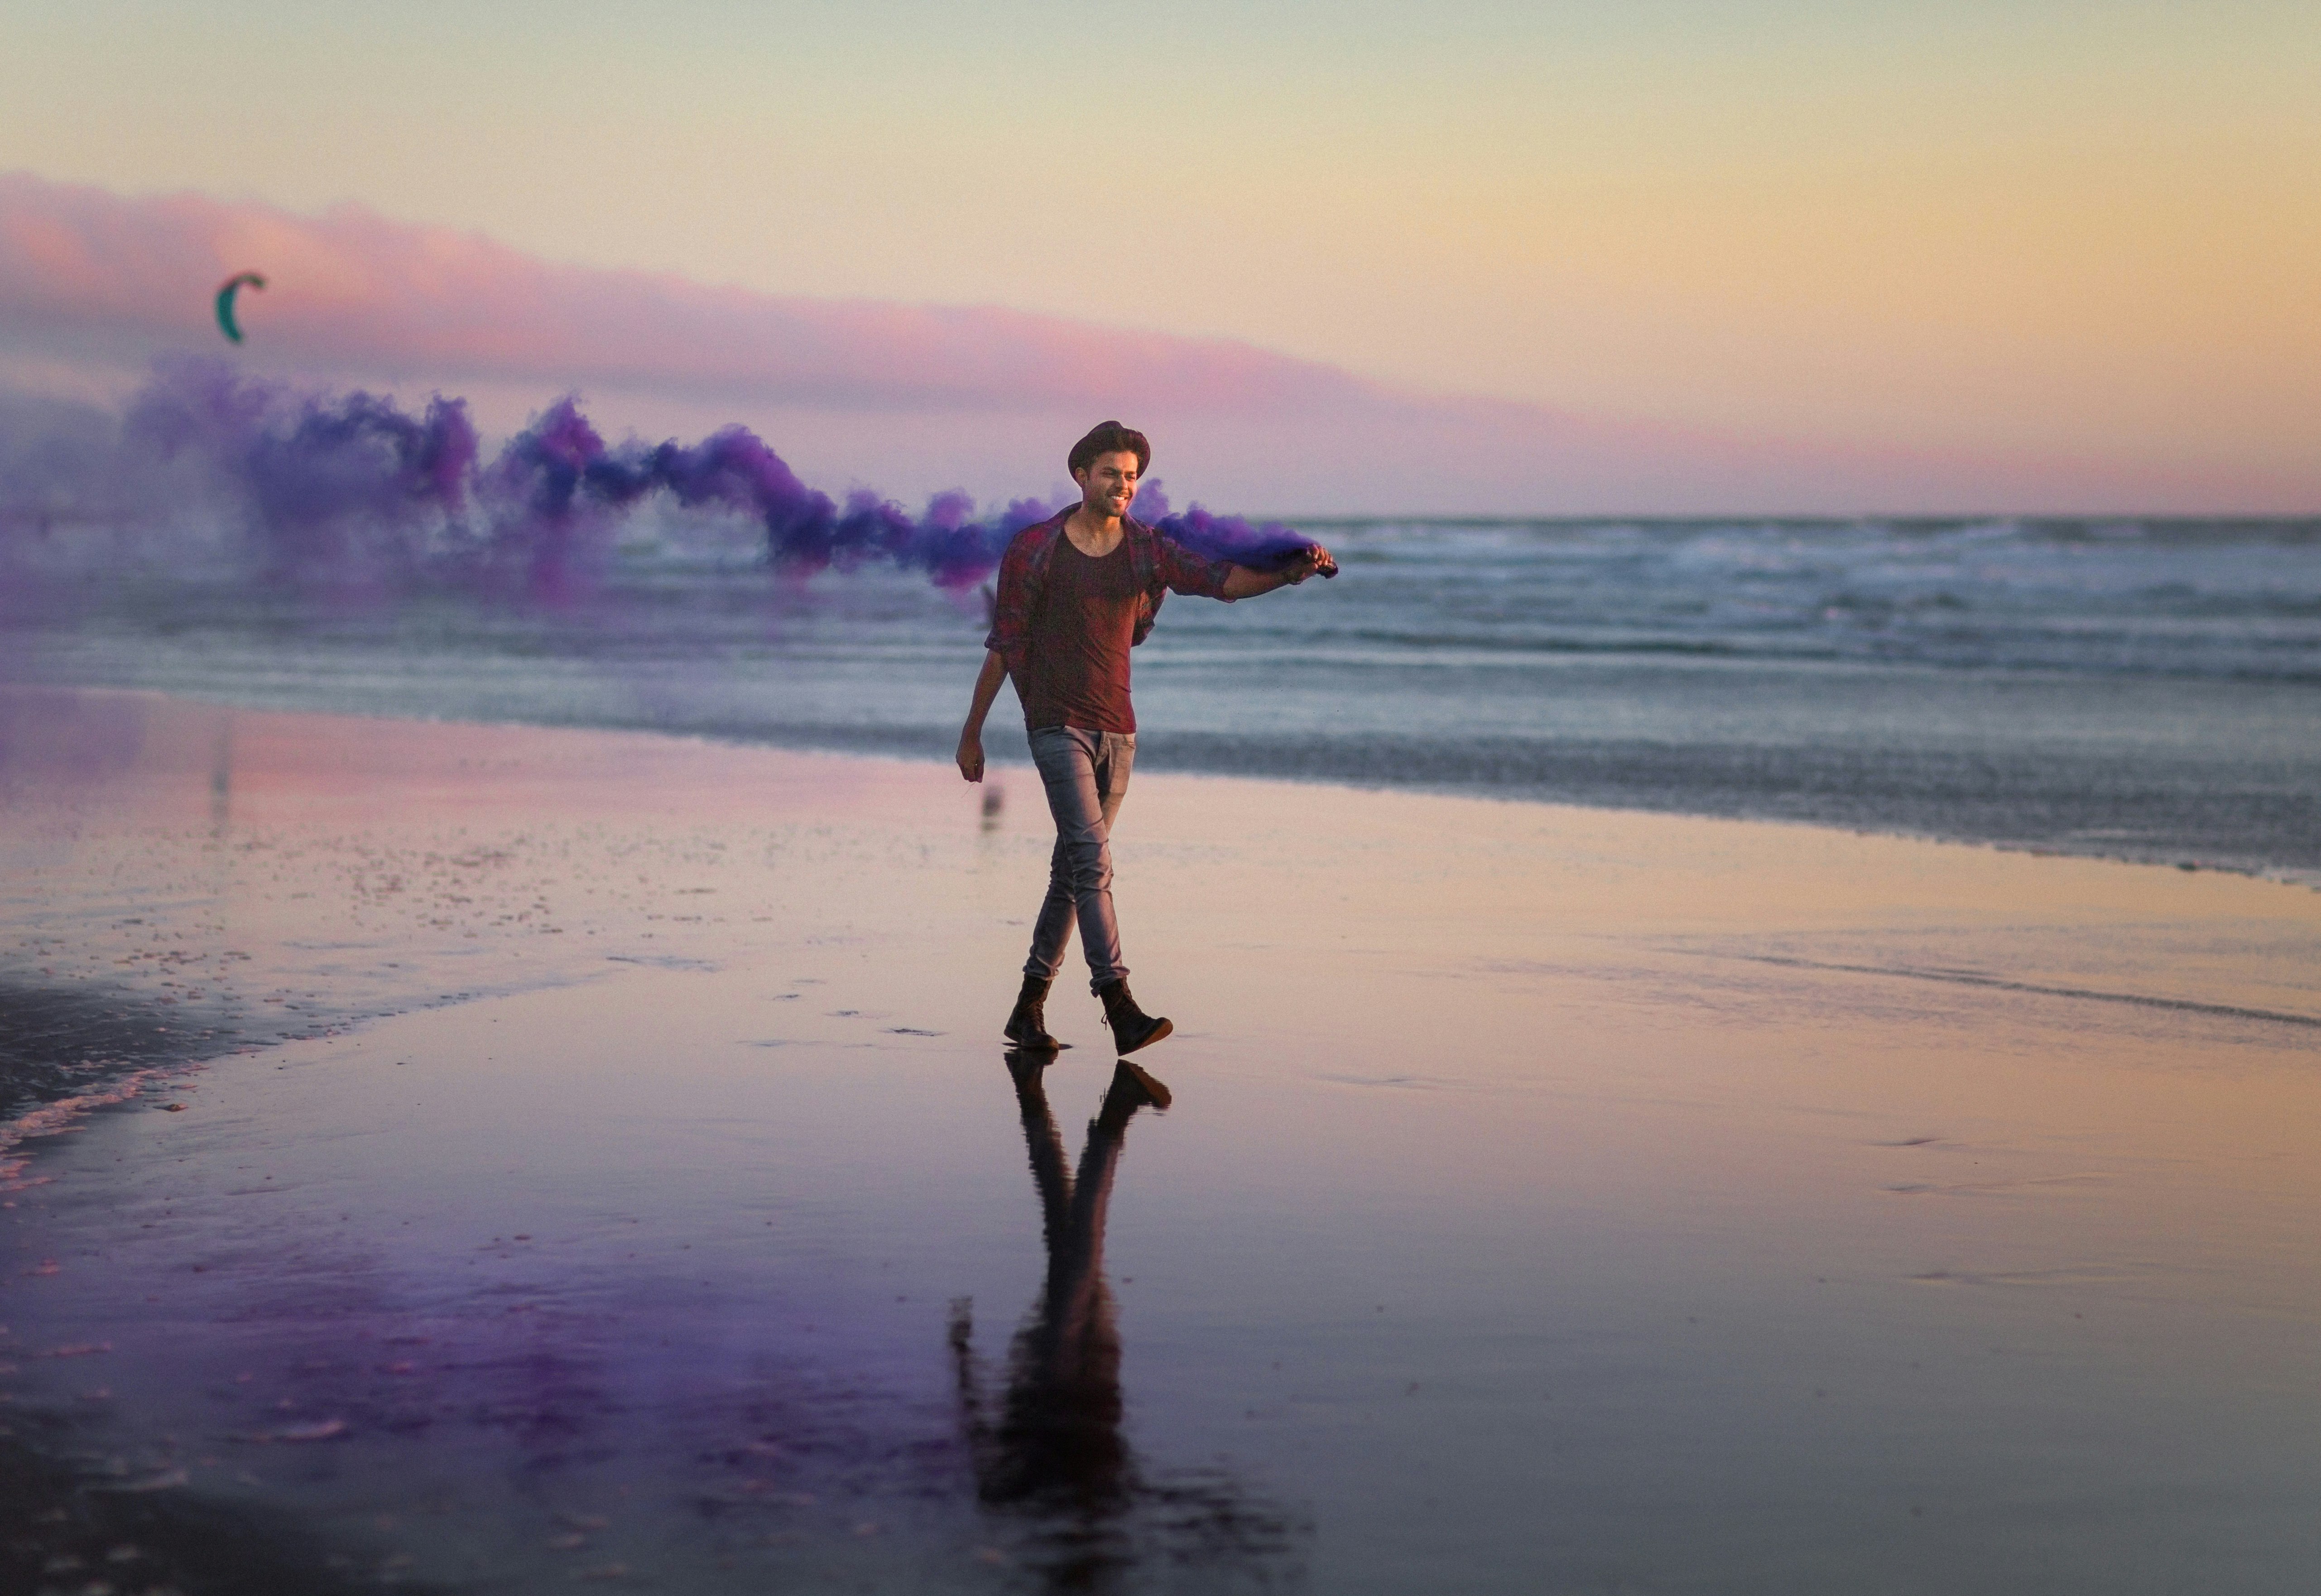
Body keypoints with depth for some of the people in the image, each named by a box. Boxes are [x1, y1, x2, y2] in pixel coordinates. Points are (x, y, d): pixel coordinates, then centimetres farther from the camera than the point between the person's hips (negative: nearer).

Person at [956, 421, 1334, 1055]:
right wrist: (972, 733, 4)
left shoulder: (1147, 550, 5)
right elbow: (1003, 645, 2)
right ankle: (1120, 1009, -22)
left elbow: (1222, 580, -8)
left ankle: (1029, 1009, 19)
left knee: (1073, 870, 9)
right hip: (1057, 725, -4)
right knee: (1092, 860, -16)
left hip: (1117, 729, 5)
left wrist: (1291, 573, -26)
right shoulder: (1035, 549, -3)